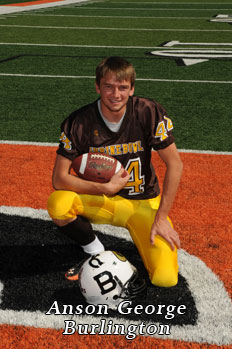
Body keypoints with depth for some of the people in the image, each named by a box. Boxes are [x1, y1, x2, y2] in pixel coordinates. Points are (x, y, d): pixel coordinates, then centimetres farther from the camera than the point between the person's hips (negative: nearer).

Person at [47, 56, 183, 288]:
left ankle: (145, 242, 15)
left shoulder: (149, 113, -16)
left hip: (142, 203, -1)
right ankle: (94, 251, -2)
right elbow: (59, 179, -17)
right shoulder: (79, 122, -15)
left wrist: (161, 218, -17)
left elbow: (174, 165, -12)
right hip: (99, 200, 1)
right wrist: (106, 188, -25)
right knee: (57, 203, -31)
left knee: (165, 278, -20)